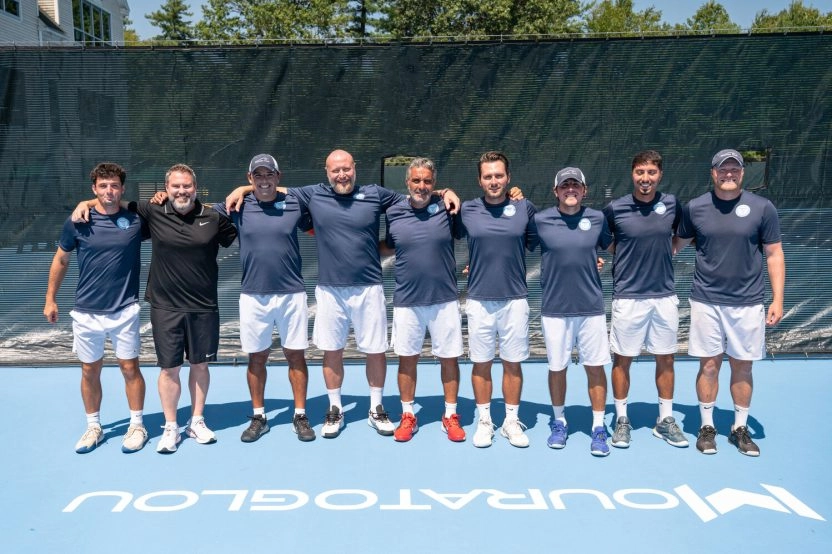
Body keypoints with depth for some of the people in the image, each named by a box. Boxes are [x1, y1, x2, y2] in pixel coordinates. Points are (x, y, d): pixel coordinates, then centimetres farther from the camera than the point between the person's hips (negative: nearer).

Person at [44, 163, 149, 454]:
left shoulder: (136, 220, -5)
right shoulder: (77, 222, -3)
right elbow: (61, 260, 10)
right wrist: (50, 299, 12)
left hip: (124, 310, -1)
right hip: (86, 312, 2)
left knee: (130, 368, 4)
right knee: (90, 372, 11)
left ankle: (137, 425, 20)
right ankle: (93, 427, 27)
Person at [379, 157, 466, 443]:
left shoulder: (447, 208, -4)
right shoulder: (393, 213, 1)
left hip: (444, 300, -1)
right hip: (406, 301, 1)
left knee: (449, 358, 7)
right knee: (407, 359, 10)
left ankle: (450, 416, 23)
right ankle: (407, 416, 26)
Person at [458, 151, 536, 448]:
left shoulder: (525, 208, 1)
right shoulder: (466, 210, 0)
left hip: (515, 299, 0)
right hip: (479, 300, 0)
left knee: (513, 364, 9)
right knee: (481, 363, 9)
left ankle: (511, 421, 24)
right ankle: (484, 421, 24)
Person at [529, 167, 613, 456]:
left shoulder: (597, 218, 2)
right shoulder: (540, 220, -4)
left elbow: (615, 247, 19)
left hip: (591, 307, 1)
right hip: (554, 309, -1)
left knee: (595, 367, 5)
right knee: (557, 368, 10)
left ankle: (598, 428, 19)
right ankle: (559, 423, 29)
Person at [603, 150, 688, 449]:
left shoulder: (672, 204, 1)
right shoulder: (615, 209, -7)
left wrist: (665, 253, 9)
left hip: (665, 296, 3)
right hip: (628, 297, -3)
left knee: (665, 359, 11)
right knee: (622, 360, 5)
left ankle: (665, 420, 26)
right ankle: (621, 419, 20)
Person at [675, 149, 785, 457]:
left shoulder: (762, 208, -2)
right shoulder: (694, 208, 0)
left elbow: (774, 255, 1)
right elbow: (679, 244, 14)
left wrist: (777, 300, -3)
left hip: (748, 303, 0)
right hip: (706, 301, 0)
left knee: (742, 367, 9)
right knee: (709, 365, 6)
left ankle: (740, 428, 24)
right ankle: (707, 426, 20)